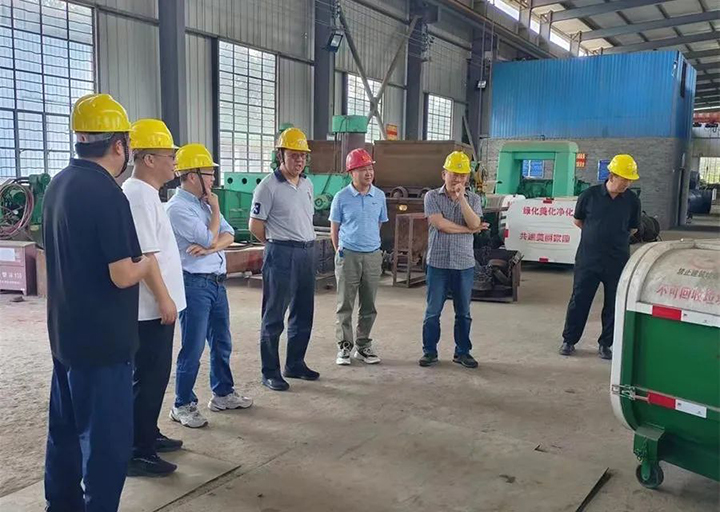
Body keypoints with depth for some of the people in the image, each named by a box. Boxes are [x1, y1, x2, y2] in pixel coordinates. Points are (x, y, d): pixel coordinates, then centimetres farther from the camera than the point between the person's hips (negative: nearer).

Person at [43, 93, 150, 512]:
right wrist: (146, 263, -3)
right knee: (107, 437, 3)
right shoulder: (108, 194, -20)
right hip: (102, 337, -9)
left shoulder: (59, 184, 7)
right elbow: (123, 276, -22)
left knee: (66, 427, 20)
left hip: (66, 332, 9)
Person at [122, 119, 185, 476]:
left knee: (156, 374, 18)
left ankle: (148, 435, 31)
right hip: (151, 307, -10)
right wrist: (164, 299, -21)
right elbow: (144, 255, -24)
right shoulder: (139, 195, -19)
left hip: (157, 306, 10)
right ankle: (137, 453, 7)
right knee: (149, 377, -2)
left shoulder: (146, 193, 13)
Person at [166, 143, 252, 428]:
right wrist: (215, 210, -5)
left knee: (222, 343, 17)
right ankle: (182, 406, 12)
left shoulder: (205, 203, 12)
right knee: (193, 348, -1)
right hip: (195, 284, -8)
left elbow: (229, 236, 4)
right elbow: (210, 238, -19)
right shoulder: (177, 208, -14)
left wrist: (210, 247, -15)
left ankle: (223, 394, 31)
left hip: (218, 282, 8)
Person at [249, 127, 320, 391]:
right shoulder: (269, 186, -10)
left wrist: (306, 244, 13)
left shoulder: (307, 184, 12)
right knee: (274, 317, 0)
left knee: (303, 314, 14)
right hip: (281, 255, -7)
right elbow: (255, 225, -8)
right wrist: (278, 244, 3)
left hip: (307, 253, 7)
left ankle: (295, 364, 27)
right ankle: (270, 372, 9)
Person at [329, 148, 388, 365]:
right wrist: (341, 252, 5)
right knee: (345, 305, 3)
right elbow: (334, 228, 3)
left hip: (373, 255, 3)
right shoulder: (341, 197, -5)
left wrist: (370, 245, 13)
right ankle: (344, 347, 14)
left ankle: (363, 346, 22)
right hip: (348, 255, -3)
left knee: (369, 306, 9)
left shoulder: (379, 196, 3)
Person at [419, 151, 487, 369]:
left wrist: (461, 197, -16)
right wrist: (469, 230, -6)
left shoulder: (473, 198, 6)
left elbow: (474, 223, -11)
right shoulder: (432, 196, 0)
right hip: (438, 263, -2)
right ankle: (429, 351, 17)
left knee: (463, 312, 10)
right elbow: (440, 224, -13)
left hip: (464, 264, 2)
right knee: (433, 311, 6)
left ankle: (462, 352, 22)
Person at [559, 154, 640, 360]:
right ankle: (569, 340, 18)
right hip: (587, 259, -2)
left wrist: (615, 237, 5)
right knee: (579, 301, 5)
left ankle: (605, 343, 23)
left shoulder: (632, 200, -1)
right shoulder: (590, 195, -6)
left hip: (617, 262, 2)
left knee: (614, 304, 8)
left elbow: (633, 229, 13)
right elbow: (578, 221, 9)